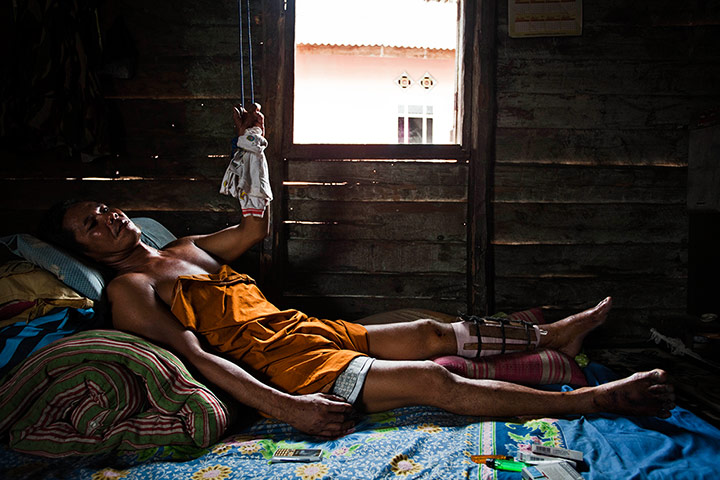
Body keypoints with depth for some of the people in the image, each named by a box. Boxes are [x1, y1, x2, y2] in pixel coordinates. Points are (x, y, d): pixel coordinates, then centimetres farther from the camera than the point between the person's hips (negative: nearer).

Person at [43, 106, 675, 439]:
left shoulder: (188, 249, 21)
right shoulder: (129, 290, -5)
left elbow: (257, 225, 27)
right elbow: (194, 354, -17)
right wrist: (285, 406, -27)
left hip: (310, 330, 9)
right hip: (279, 366, -9)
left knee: (435, 333, 8)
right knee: (436, 381, -17)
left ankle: (554, 334, 25)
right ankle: (596, 400, -13)